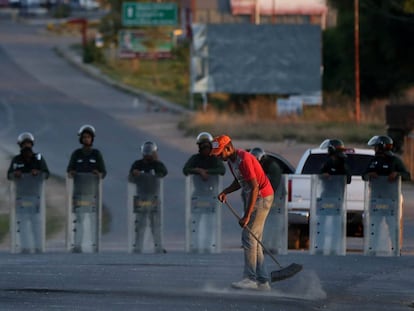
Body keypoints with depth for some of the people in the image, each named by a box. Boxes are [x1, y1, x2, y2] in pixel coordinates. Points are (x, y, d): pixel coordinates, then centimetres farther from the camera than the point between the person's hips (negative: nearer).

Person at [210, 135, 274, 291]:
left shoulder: (244, 159, -24)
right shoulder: (231, 160, 7)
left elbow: (255, 187, -27)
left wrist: (247, 216, -29)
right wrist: (225, 192, 1)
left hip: (262, 197, -10)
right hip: (252, 197, 10)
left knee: (249, 236, -12)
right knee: (255, 240, 9)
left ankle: (250, 278, -11)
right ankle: (262, 281, 10)